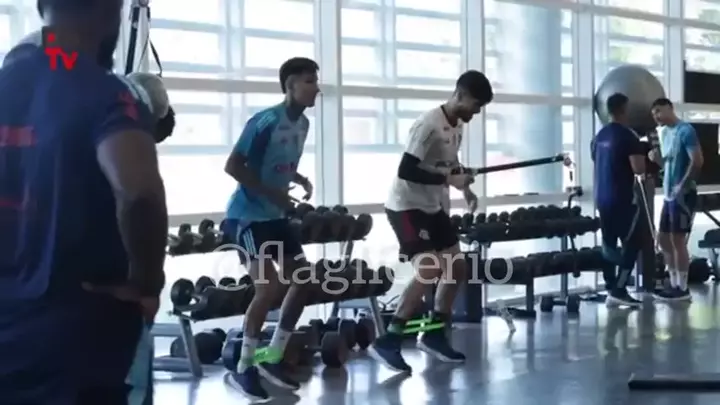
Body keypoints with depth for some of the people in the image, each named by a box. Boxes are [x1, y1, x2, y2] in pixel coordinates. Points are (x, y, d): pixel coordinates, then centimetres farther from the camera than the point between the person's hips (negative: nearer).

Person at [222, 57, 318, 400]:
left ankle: (272, 359, 18)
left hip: (276, 215, 9)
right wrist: (272, 193, -22)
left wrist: (301, 180, 1)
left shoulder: (303, 124, 6)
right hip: (248, 215, -9)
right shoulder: (265, 121, -20)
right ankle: (243, 369, -1)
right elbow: (233, 166, -20)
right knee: (269, 286, -15)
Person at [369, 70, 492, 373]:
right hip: (407, 207, -10)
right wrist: (449, 180, -28)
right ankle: (387, 342, -15)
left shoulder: (457, 126, 7)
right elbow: (406, 171, -28)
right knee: (429, 272, -21)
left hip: (433, 207, 10)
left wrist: (464, 187, 7)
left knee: (457, 269, 10)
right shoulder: (429, 125, -22)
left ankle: (434, 335, 22)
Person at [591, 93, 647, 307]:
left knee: (609, 244, 11)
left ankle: (611, 290, 12)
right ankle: (619, 290, -8)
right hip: (623, 198, -8)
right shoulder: (628, 136, -13)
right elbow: (638, 168, -21)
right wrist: (644, 161, -1)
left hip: (602, 198, 8)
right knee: (633, 242, -2)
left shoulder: (599, 136, 12)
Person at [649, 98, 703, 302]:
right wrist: (657, 158, 1)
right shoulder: (664, 132, 14)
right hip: (669, 194, 9)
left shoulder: (685, 131, -13)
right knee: (663, 238, 12)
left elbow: (697, 161, -19)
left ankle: (682, 289, 1)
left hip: (683, 194, -9)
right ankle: (674, 284, 20)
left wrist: (682, 185, -18)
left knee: (678, 240, -6)